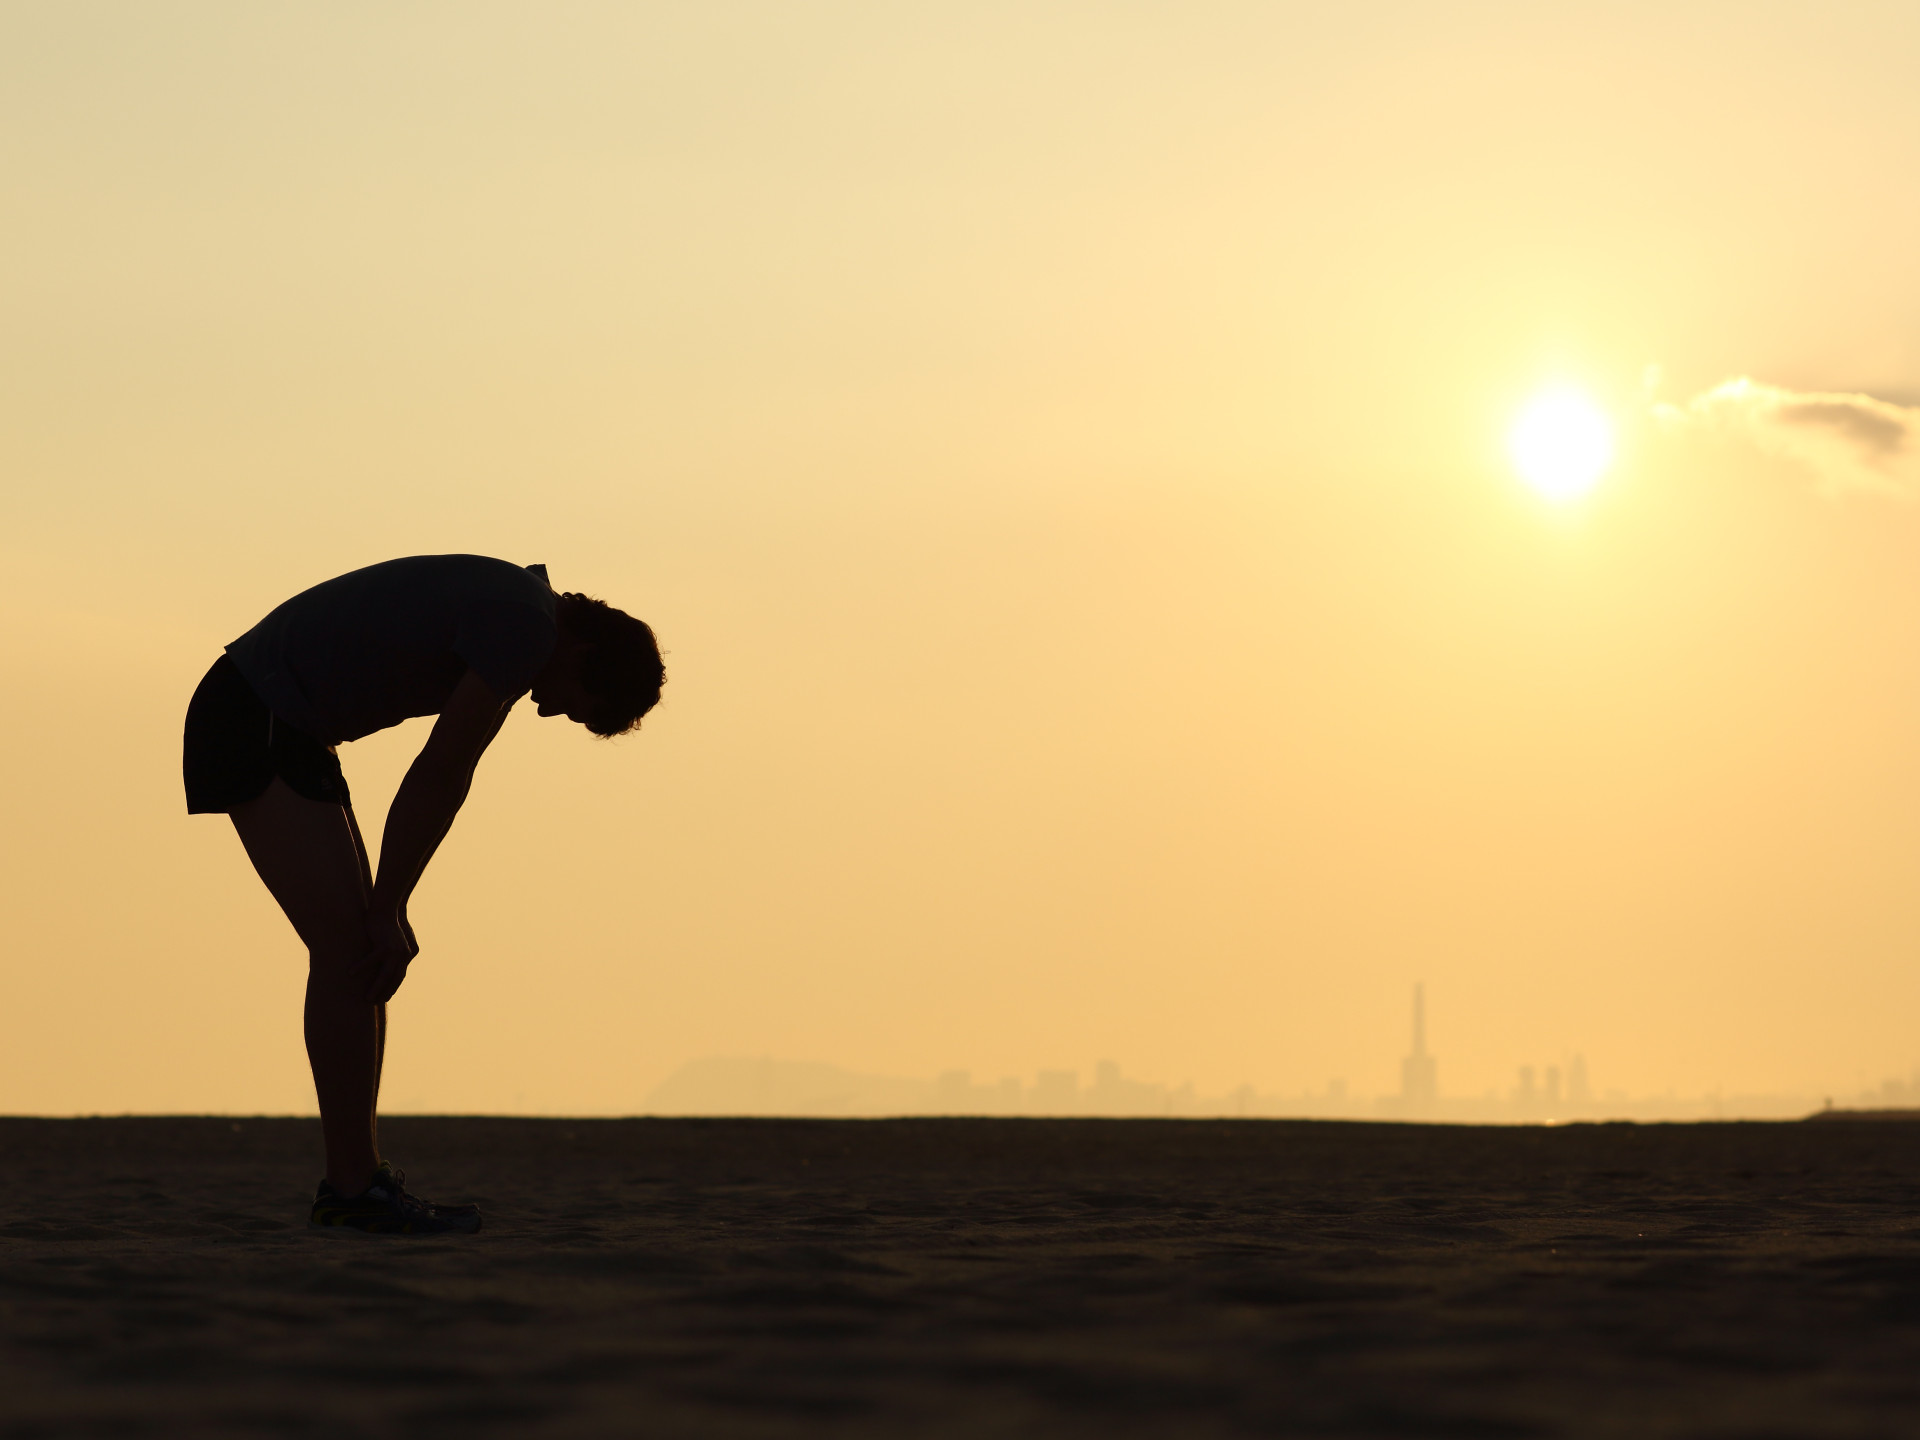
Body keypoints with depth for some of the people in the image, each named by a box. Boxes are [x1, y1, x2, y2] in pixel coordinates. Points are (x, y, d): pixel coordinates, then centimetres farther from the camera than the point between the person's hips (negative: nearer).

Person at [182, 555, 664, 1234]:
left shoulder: (513, 618, 14)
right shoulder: (527, 626, -17)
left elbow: (450, 780, 14)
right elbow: (434, 777, -16)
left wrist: (391, 912, 9)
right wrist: (387, 911, -9)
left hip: (284, 731, 10)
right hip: (255, 725, -10)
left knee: (359, 946, 9)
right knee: (346, 947, -11)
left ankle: (355, 1179, 12)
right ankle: (355, 1186, -10)